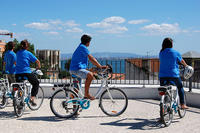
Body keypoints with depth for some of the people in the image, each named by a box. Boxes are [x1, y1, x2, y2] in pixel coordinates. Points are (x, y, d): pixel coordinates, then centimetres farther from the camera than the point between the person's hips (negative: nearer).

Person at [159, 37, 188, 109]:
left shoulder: (161, 53, 6)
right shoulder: (175, 52, -2)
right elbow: (182, 61, 13)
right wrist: (186, 66, 35)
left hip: (162, 75, 2)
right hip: (174, 75, -2)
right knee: (180, 88, 19)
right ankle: (182, 104, 16)